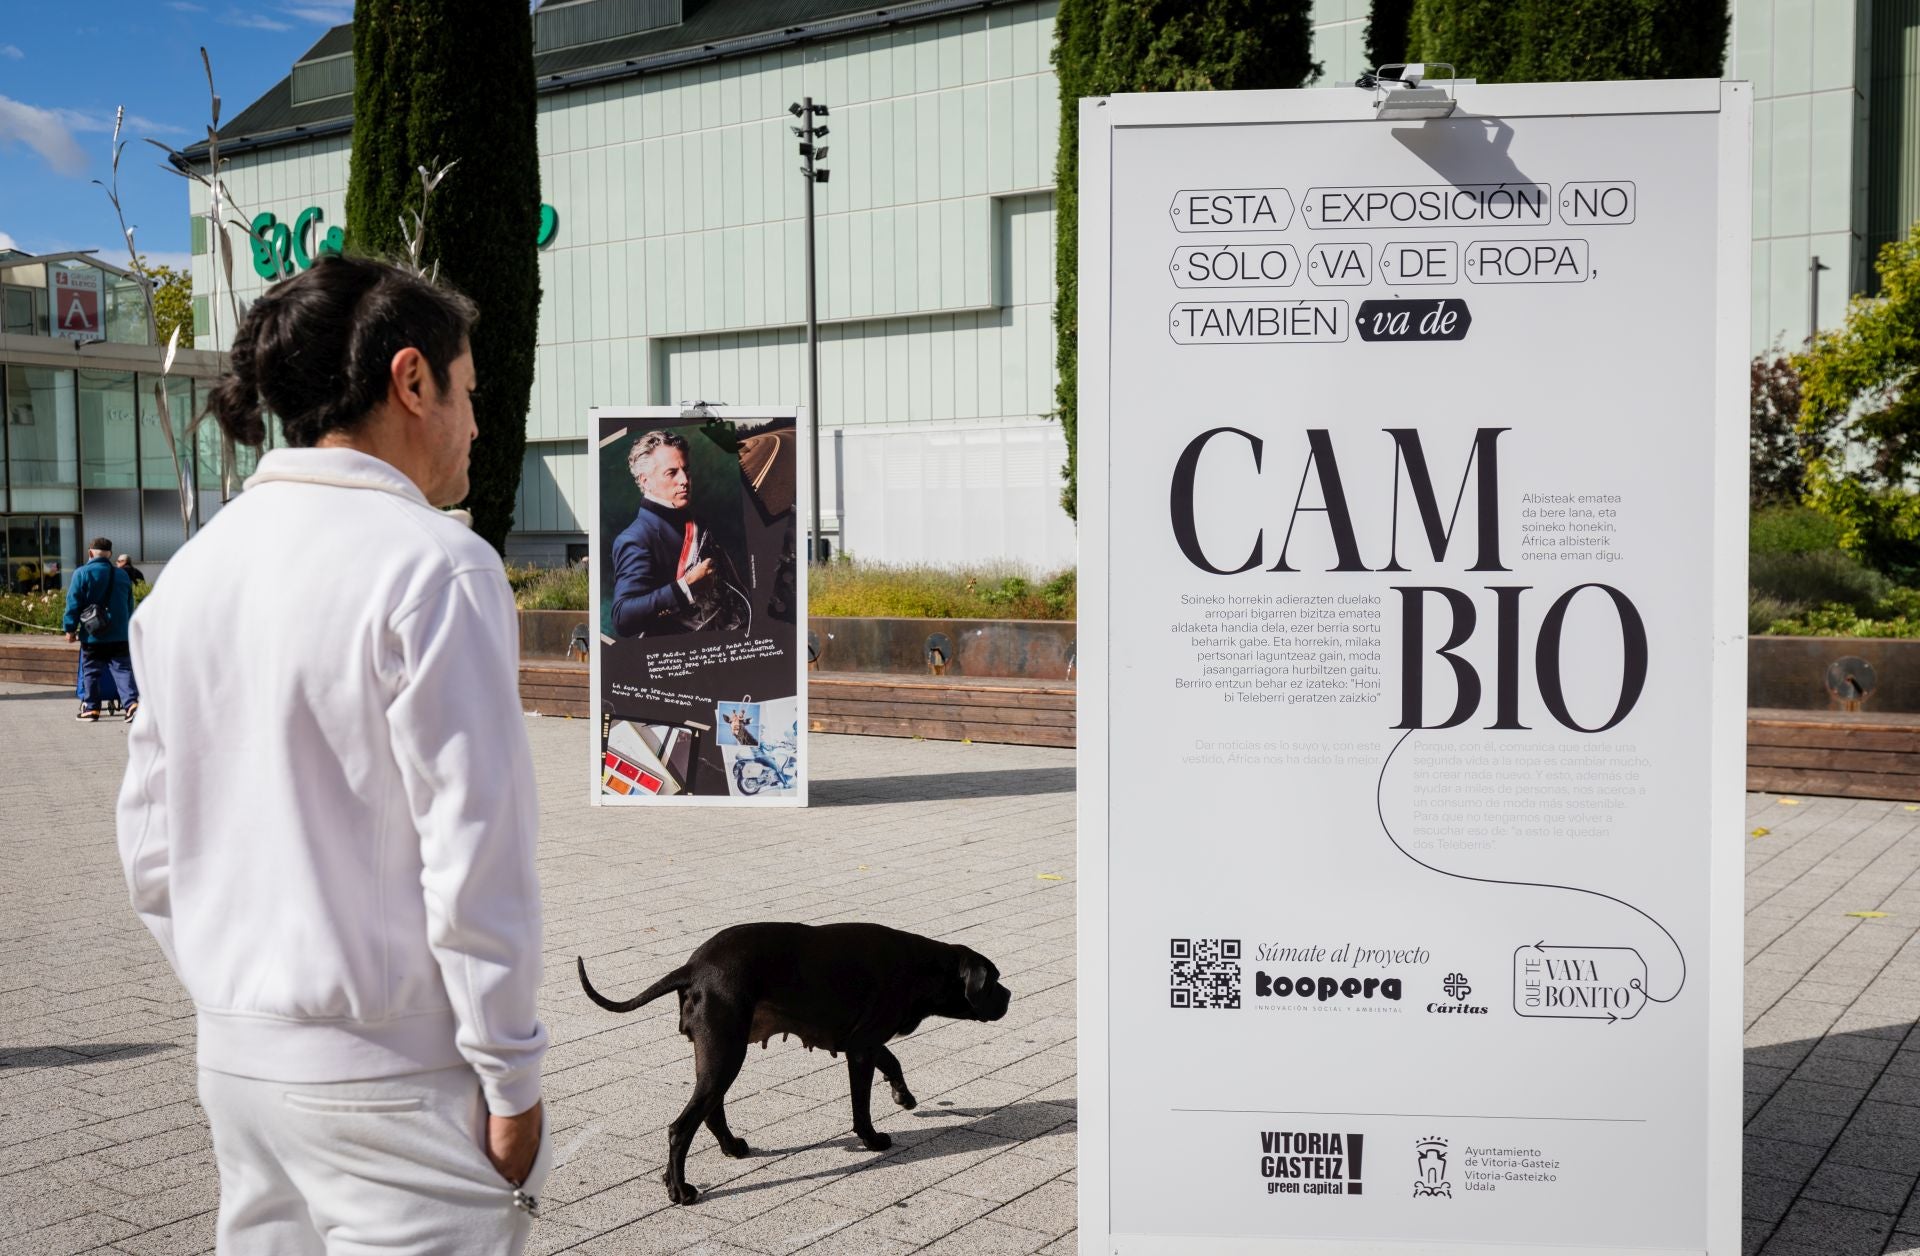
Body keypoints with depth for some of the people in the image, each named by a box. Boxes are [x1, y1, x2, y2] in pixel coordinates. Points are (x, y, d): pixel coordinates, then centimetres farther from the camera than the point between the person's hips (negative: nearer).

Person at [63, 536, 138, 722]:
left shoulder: (82, 574, -6)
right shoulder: (122, 575, 7)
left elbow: (73, 604, -7)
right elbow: (130, 606, 15)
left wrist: (70, 628, 1)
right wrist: (127, 626, 25)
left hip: (92, 637, -3)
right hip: (119, 635, 3)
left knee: (91, 672, 9)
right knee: (122, 670, 1)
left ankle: (91, 709, 14)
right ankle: (132, 703, -15)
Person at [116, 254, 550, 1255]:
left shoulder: (194, 568, 7)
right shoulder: (432, 567, -16)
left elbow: (151, 849, 11)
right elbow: (475, 858, -18)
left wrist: (234, 1004, 20)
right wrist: (511, 1080, -9)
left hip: (236, 1059, 8)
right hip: (393, 1070, -7)